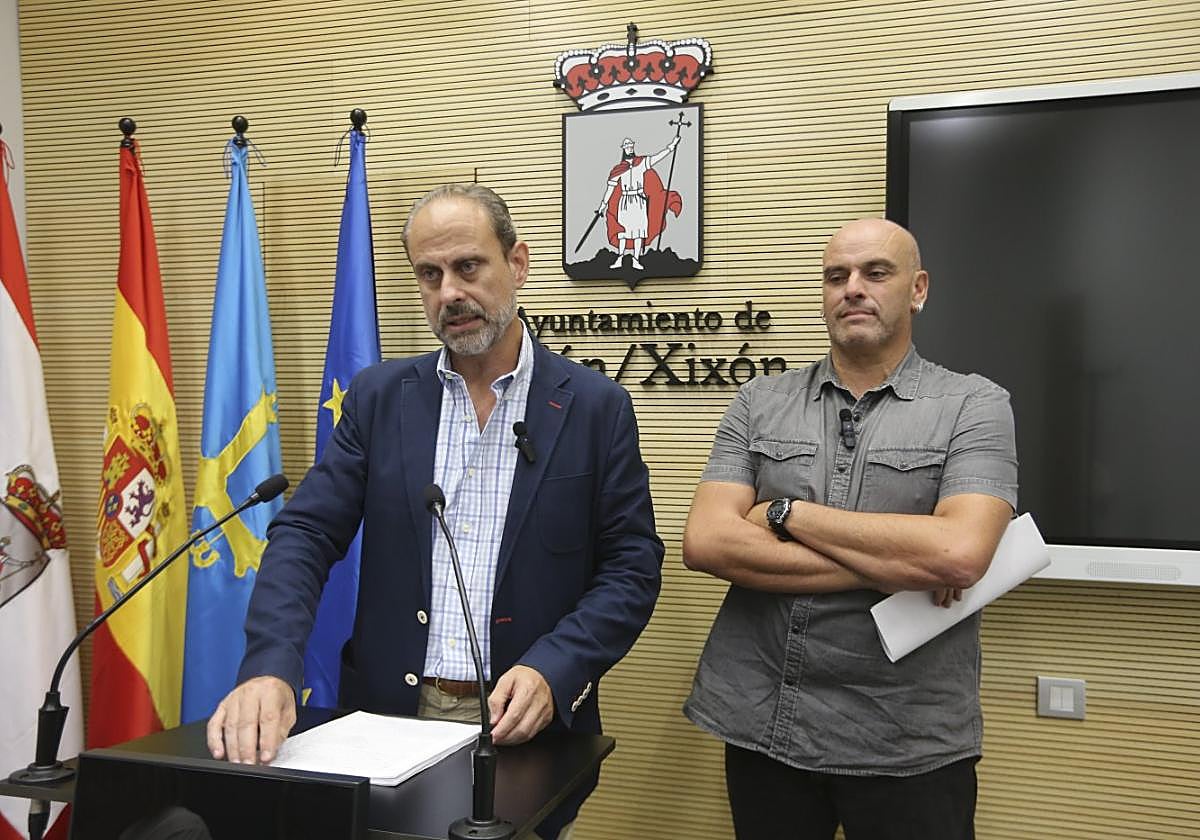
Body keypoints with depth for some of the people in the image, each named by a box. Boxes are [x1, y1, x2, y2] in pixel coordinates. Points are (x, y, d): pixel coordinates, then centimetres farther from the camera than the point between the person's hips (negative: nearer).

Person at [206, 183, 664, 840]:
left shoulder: (595, 407, -5)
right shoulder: (380, 396, 1)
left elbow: (632, 566, -5)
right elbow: (305, 536, -4)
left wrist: (552, 671, -20)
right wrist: (270, 668, -21)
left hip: (525, 727, -1)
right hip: (388, 717, 2)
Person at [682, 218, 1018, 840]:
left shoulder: (973, 406, -3)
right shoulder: (759, 403, 3)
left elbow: (960, 552, -19)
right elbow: (704, 542, -9)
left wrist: (786, 513, -12)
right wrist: (886, 568, -14)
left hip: (908, 745, -2)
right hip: (760, 723, 2)